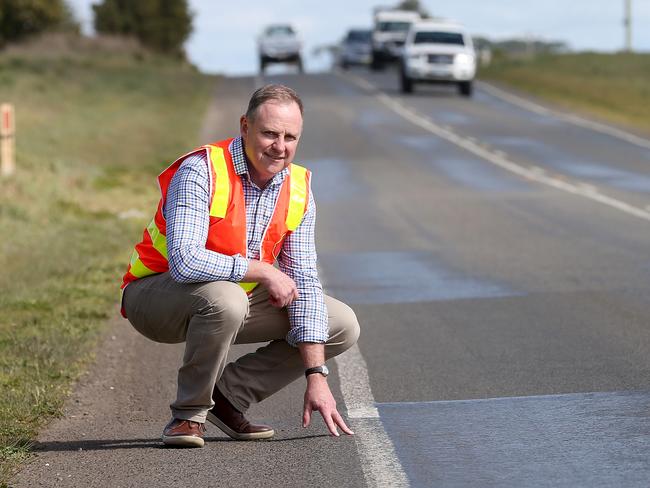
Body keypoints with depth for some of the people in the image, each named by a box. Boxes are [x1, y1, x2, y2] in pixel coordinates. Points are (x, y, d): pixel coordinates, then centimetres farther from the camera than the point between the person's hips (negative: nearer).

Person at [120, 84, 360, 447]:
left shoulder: (299, 190, -6)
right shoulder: (201, 171, -25)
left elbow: (304, 283, -6)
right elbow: (185, 262, -37)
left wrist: (317, 377, -13)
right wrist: (264, 271, -27)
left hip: (236, 298, 7)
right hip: (157, 295, -7)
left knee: (343, 326, -1)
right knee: (225, 298, -40)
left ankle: (228, 394, 3)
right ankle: (189, 414, -17)